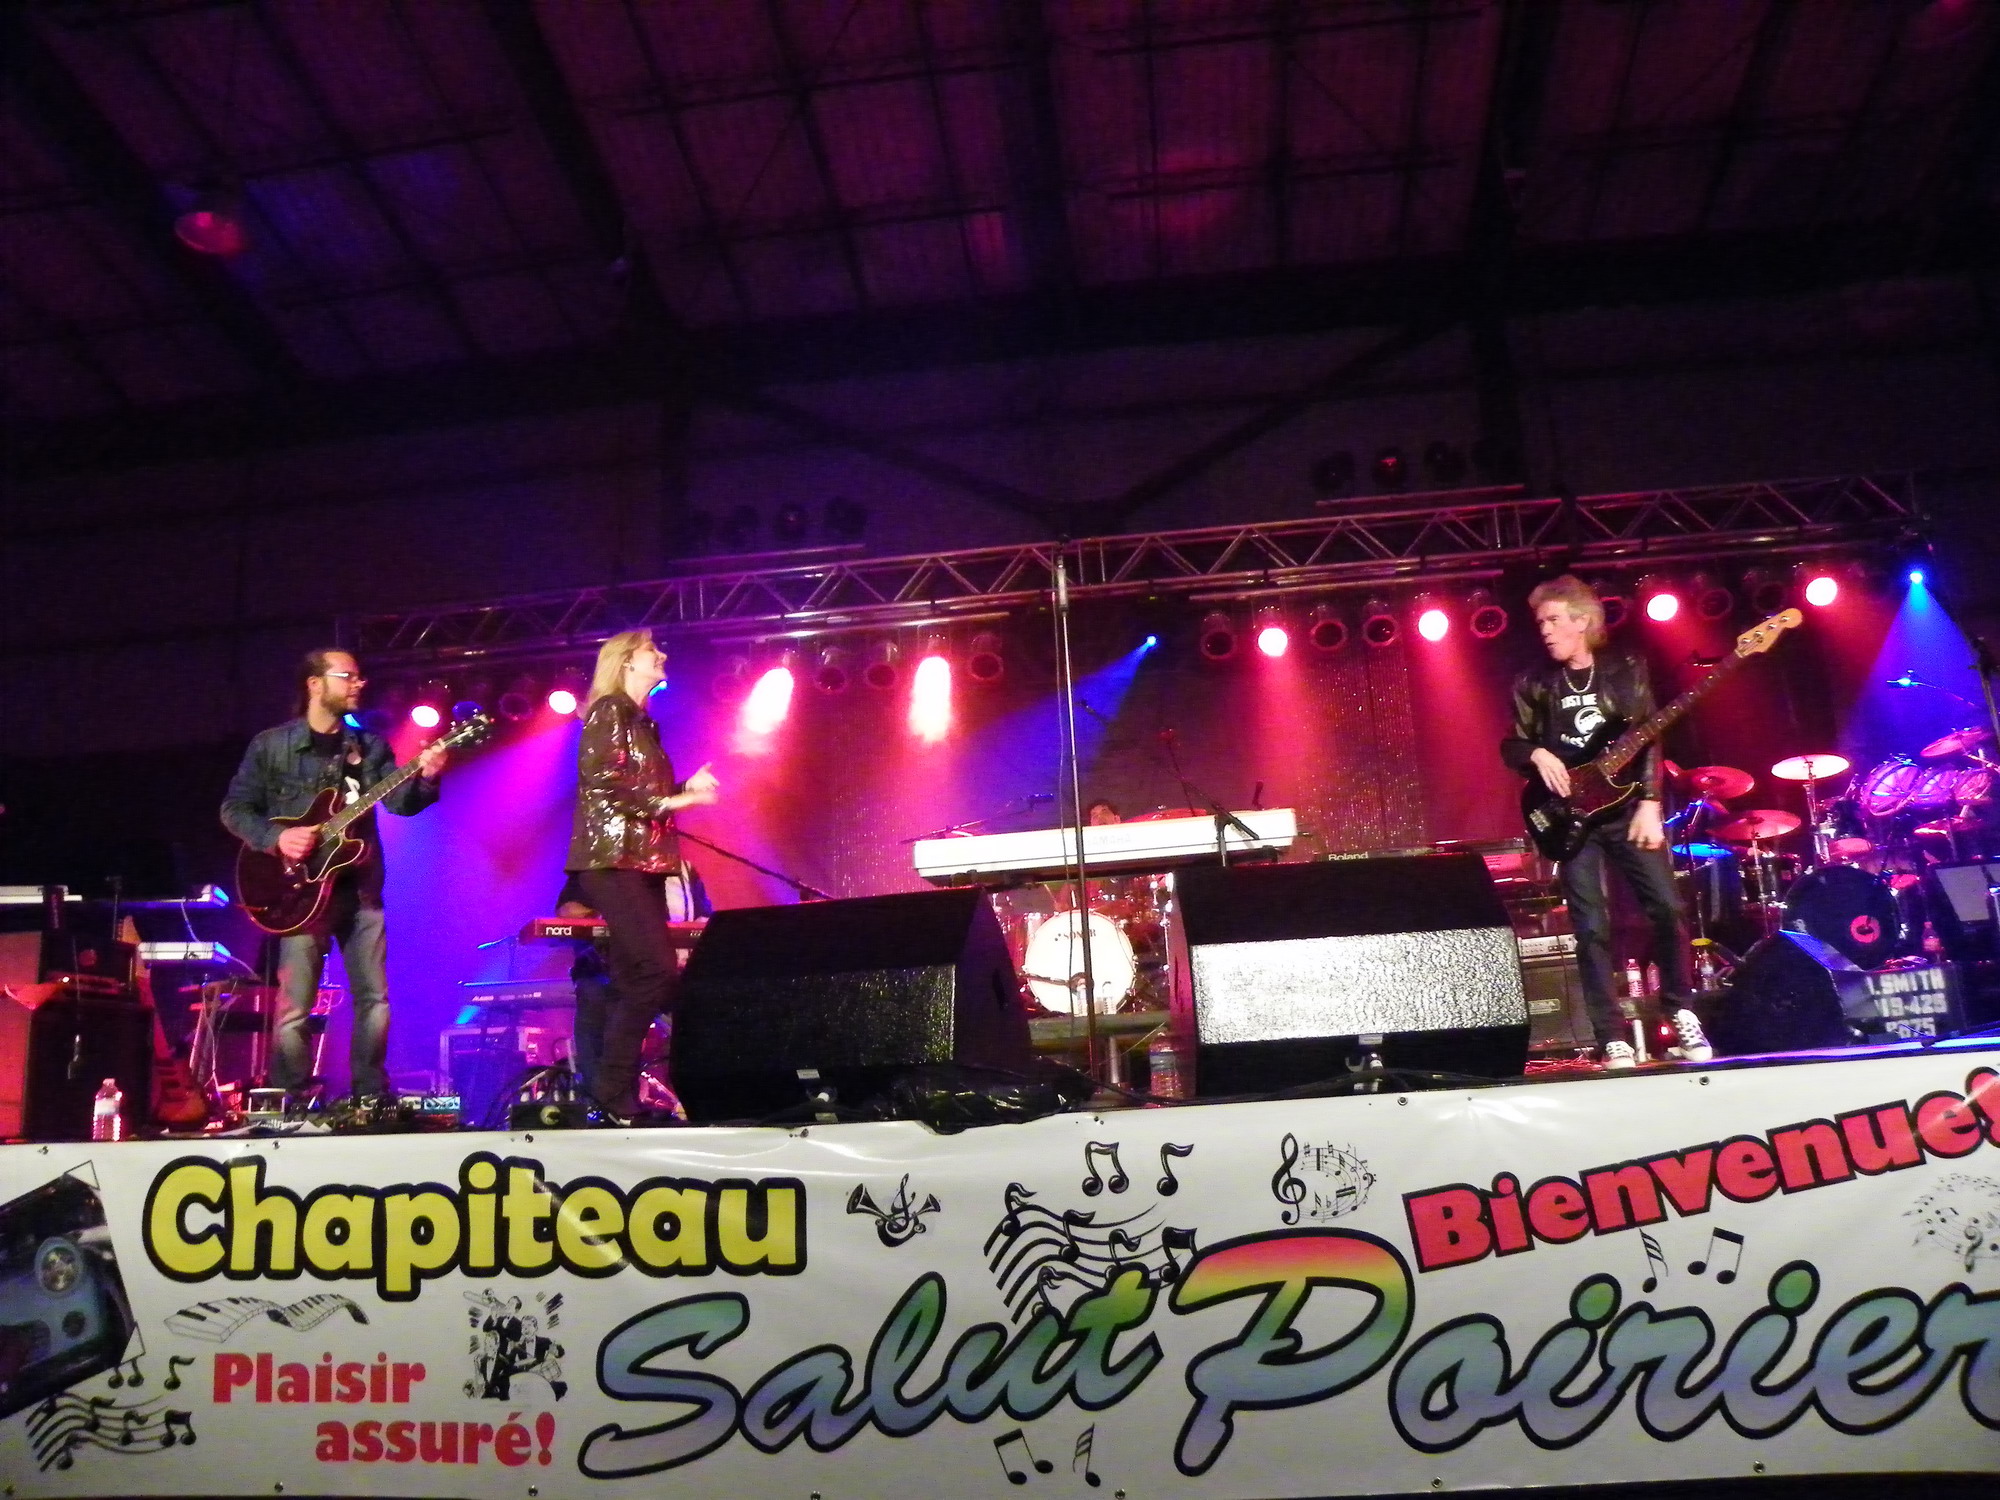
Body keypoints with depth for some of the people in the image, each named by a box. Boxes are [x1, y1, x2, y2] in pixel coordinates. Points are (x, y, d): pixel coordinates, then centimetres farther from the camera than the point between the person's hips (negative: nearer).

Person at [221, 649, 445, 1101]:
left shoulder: (369, 746, 10)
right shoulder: (271, 745, 2)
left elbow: (401, 802, -4)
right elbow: (234, 808, 3)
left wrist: (424, 778, -25)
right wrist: (275, 837, -14)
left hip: (361, 889, 3)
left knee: (374, 998, 3)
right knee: (294, 1009, -4)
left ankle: (370, 1098, 13)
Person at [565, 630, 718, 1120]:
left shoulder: (641, 721, 23)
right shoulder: (610, 709, -3)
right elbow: (604, 779, -17)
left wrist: (687, 788, 9)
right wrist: (665, 801, -15)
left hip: (641, 862, 10)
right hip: (614, 859, -9)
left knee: (637, 978, 5)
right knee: (657, 971, -17)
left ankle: (618, 1088, 6)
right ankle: (613, 1089, -11)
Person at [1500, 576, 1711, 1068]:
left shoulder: (1627, 670, 4)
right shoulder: (1534, 684, 6)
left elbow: (1648, 741, -2)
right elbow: (1511, 745, 9)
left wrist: (1649, 804, -11)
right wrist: (1536, 755, -13)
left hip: (1627, 807, 0)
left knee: (1666, 908, -3)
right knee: (1592, 927, -4)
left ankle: (1681, 1012, 17)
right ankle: (1613, 1037, 2)